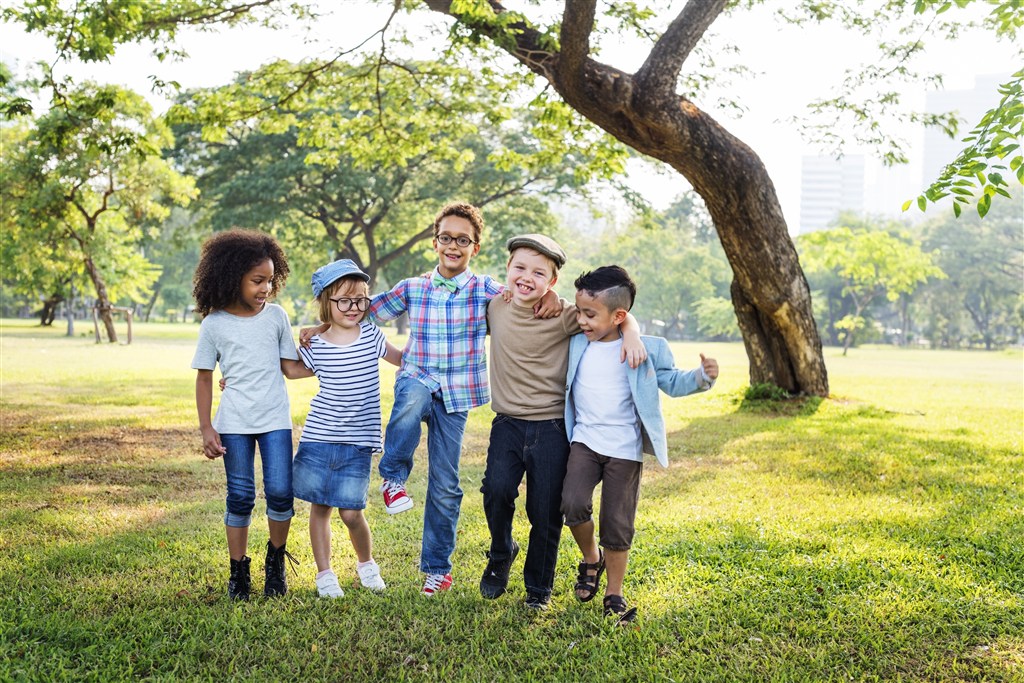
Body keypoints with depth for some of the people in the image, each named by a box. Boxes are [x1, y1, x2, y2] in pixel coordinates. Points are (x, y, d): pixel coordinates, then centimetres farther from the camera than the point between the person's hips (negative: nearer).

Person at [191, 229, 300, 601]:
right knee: (240, 498, 5)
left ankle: (276, 560, 19)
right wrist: (206, 428, -3)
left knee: (280, 492, -5)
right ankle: (239, 572, 19)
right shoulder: (214, 324, -3)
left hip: (275, 418, 1)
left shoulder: (276, 316, 1)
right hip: (233, 423, -1)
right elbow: (204, 377, 2)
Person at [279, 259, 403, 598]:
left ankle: (366, 563, 25)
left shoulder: (371, 336, 1)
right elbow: (292, 370, 19)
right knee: (319, 507, 7)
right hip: (318, 439, 1)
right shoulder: (316, 347, 0)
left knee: (351, 512, -3)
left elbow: (403, 359, 17)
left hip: (357, 443, -1)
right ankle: (324, 574, 22)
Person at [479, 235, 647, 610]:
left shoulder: (563, 315, -11)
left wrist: (632, 333, -25)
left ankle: (538, 587, 27)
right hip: (507, 423, 2)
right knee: (497, 490, -19)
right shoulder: (495, 307, 1)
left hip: (551, 427, -2)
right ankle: (501, 555, 12)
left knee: (546, 511, 4)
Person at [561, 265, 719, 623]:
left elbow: (671, 382, 5)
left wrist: (701, 376, -13)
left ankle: (614, 595, 22)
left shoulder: (647, 349, -4)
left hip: (625, 450, -2)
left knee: (617, 526, 3)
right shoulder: (576, 343, 4)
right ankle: (591, 558, 11)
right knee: (573, 503, -20)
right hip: (585, 441, 2)